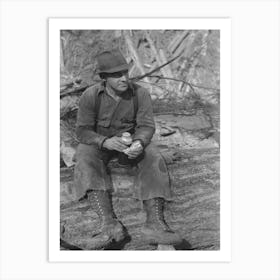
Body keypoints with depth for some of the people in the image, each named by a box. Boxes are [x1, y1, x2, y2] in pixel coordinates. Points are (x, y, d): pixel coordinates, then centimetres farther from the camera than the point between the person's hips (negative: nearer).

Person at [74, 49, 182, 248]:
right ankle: (109, 222, -49)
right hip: (98, 142, -1)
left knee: (153, 159, -28)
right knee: (86, 164, -33)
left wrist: (139, 143, -35)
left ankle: (155, 223, -41)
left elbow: (146, 126, -11)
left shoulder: (140, 94, -13)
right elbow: (83, 131, -16)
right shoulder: (91, 96, -16)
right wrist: (105, 142, -36)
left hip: (131, 140, 1)